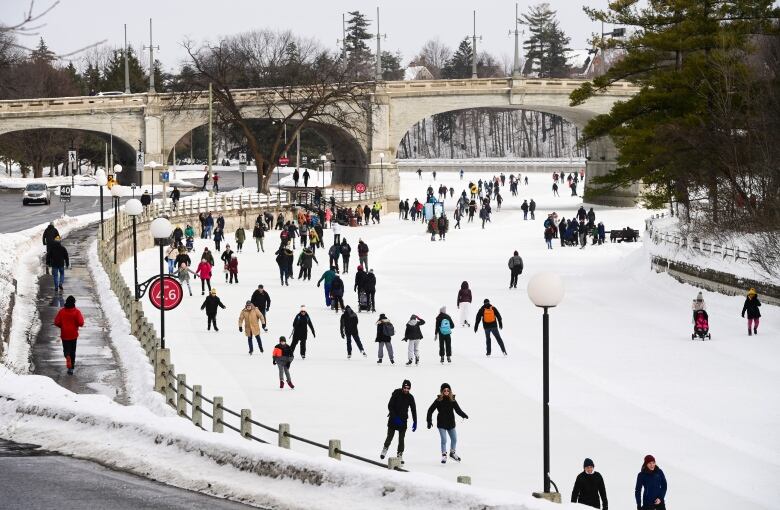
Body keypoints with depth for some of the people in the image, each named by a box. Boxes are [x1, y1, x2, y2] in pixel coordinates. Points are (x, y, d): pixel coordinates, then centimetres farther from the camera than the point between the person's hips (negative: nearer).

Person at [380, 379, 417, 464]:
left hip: (403, 419, 2)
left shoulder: (410, 397, -2)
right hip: (393, 418, -2)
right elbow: (390, 406, -12)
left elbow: (413, 410, 3)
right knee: (390, 436, -2)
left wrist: (415, 422, -4)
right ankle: (385, 448, 25)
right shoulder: (396, 393, -10)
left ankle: (400, 455, 3)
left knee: (401, 438, -3)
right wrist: (395, 417, -20)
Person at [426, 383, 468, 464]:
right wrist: (429, 421, -7)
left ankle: (452, 453, 34)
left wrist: (464, 415, -21)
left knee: (454, 439, 11)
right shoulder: (438, 401, -8)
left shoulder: (452, 400, -1)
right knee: (444, 440, -5)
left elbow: (458, 410, -2)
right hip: (441, 424, -3)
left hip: (451, 423, 3)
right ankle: (444, 455, 12)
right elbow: (430, 410, -3)